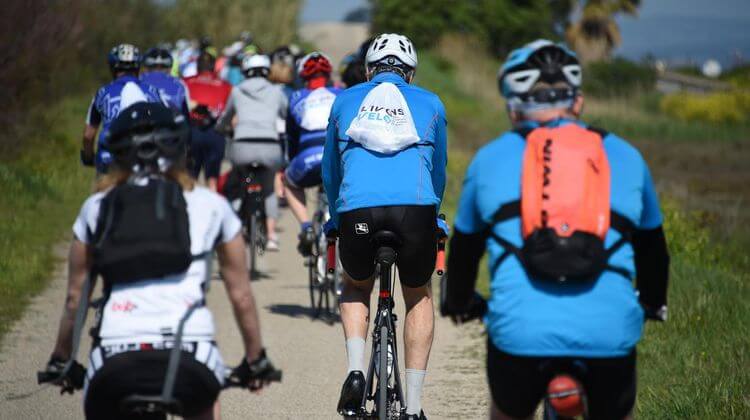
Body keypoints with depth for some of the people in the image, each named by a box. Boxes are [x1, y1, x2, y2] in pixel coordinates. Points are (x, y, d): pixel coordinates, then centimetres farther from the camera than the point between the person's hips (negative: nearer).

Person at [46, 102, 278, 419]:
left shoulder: (97, 208, 15)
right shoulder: (211, 206, 14)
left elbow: (75, 296, 19)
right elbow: (241, 295, 18)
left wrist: (61, 360, 32)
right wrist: (256, 360, 31)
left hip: (114, 361, 0)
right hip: (189, 364, 0)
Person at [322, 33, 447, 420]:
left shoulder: (346, 100, 24)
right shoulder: (430, 103, 23)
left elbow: (330, 171, 31)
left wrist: (337, 220, 45)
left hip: (358, 210, 0)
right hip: (415, 208, 0)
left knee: (355, 288, 29)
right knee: (418, 298, 24)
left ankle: (356, 370, 4)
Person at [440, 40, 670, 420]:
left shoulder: (491, 158, 17)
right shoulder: (625, 156, 19)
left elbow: (464, 245, 30)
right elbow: (651, 244, 33)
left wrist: (458, 302, 49)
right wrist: (653, 302, 52)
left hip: (520, 329, 0)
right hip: (609, 330, 0)